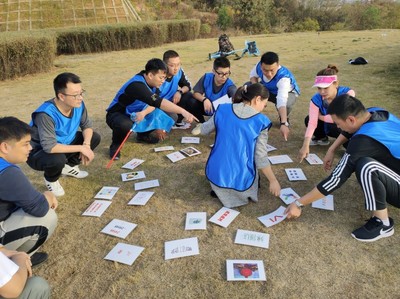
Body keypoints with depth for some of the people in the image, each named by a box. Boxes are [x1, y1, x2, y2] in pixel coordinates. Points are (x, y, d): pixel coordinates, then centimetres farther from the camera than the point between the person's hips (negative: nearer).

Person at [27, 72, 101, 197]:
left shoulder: (78, 104, -17)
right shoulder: (46, 114, -36)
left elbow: (87, 125, -3)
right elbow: (50, 147, -39)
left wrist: (86, 144, -22)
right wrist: (81, 148, -33)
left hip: (64, 143, 6)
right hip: (38, 152, -6)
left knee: (94, 138, -5)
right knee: (57, 159, -38)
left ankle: (69, 166, 15)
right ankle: (51, 179, 1)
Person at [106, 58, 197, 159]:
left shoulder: (153, 82, -8)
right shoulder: (137, 85, -35)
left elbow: (154, 103, -13)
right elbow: (159, 102, -45)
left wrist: (144, 112, -35)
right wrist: (183, 111, -50)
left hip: (135, 114, 7)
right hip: (117, 114, -7)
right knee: (126, 126, -43)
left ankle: (143, 134, 13)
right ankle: (115, 144, -9)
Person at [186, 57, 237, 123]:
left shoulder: (229, 85, -28)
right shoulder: (207, 77, -19)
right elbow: (196, 93, -15)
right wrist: (204, 99, -36)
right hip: (207, 107, 2)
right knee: (192, 103, -23)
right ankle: (202, 123, 2)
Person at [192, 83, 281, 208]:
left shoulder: (222, 110, -4)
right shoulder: (261, 121, -10)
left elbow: (203, 130, 14)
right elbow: (261, 158, -9)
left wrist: (197, 128, 38)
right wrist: (273, 181, 5)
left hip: (216, 175, 2)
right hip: (241, 180, -1)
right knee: (255, 179, 35)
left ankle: (219, 187, 14)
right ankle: (240, 191, 9)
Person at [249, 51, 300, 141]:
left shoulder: (284, 77, -45)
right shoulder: (259, 66, -31)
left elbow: (282, 101, -57)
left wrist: (283, 124, -67)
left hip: (288, 93, -4)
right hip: (267, 89, 4)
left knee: (286, 104, -40)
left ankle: (284, 119, -1)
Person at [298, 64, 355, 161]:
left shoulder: (347, 93, -31)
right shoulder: (316, 99, -23)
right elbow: (312, 123, -33)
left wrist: (320, 116, -22)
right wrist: (305, 146, -46)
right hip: (328, 127, 4)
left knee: (334, 125, -36)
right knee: (308, 119, -20)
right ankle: (322, 138, 10)